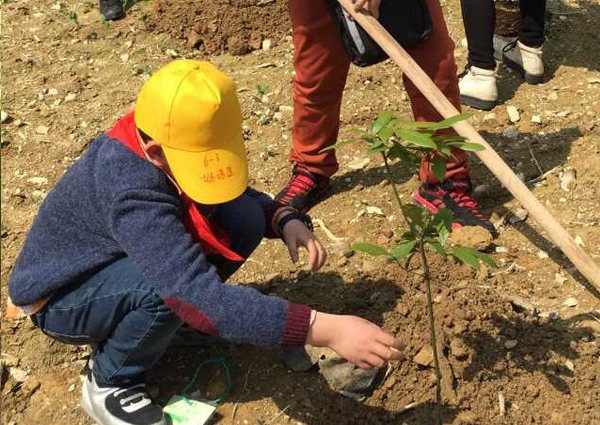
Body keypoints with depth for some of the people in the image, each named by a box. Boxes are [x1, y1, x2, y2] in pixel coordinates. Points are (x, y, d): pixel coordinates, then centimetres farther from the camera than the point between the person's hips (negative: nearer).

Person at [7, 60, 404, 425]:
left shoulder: (182, 145, -17)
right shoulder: (130, 190, -40)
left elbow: (237, 192, 2)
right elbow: (200, 296, -48)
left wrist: (286, 219, -20)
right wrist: (324, 329, -52)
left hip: (122, 260, 7)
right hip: (62, 296, -6)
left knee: (245, 217, -14)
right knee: (170, 289, -38)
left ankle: (173, 314, 6)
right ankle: (110, 383, -8)